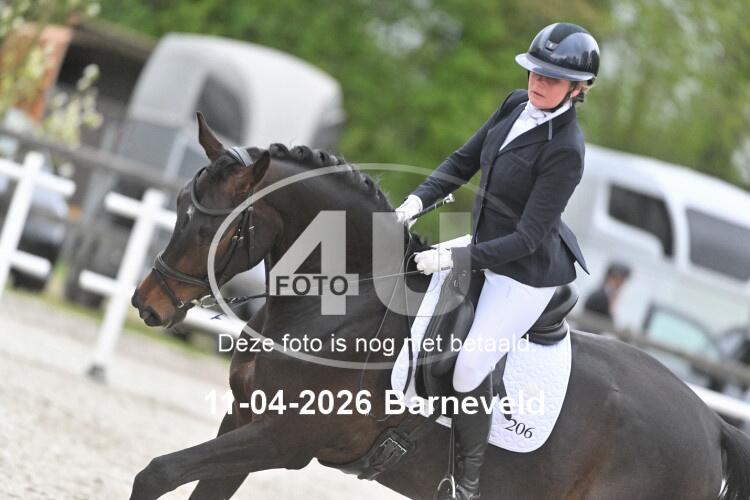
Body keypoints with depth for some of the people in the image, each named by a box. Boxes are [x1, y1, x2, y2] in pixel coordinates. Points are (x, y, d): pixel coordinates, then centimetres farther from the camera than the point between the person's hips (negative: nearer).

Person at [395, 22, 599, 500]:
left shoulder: (565, 151, -30)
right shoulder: (517, 105, -7)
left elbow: (527, 238, -28)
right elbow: (465, 160, 4)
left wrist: (455, 258, -29)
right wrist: (419, 198, -9)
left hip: (526, 272, -9)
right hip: (492, 246, 9)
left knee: (470, 370, -6)